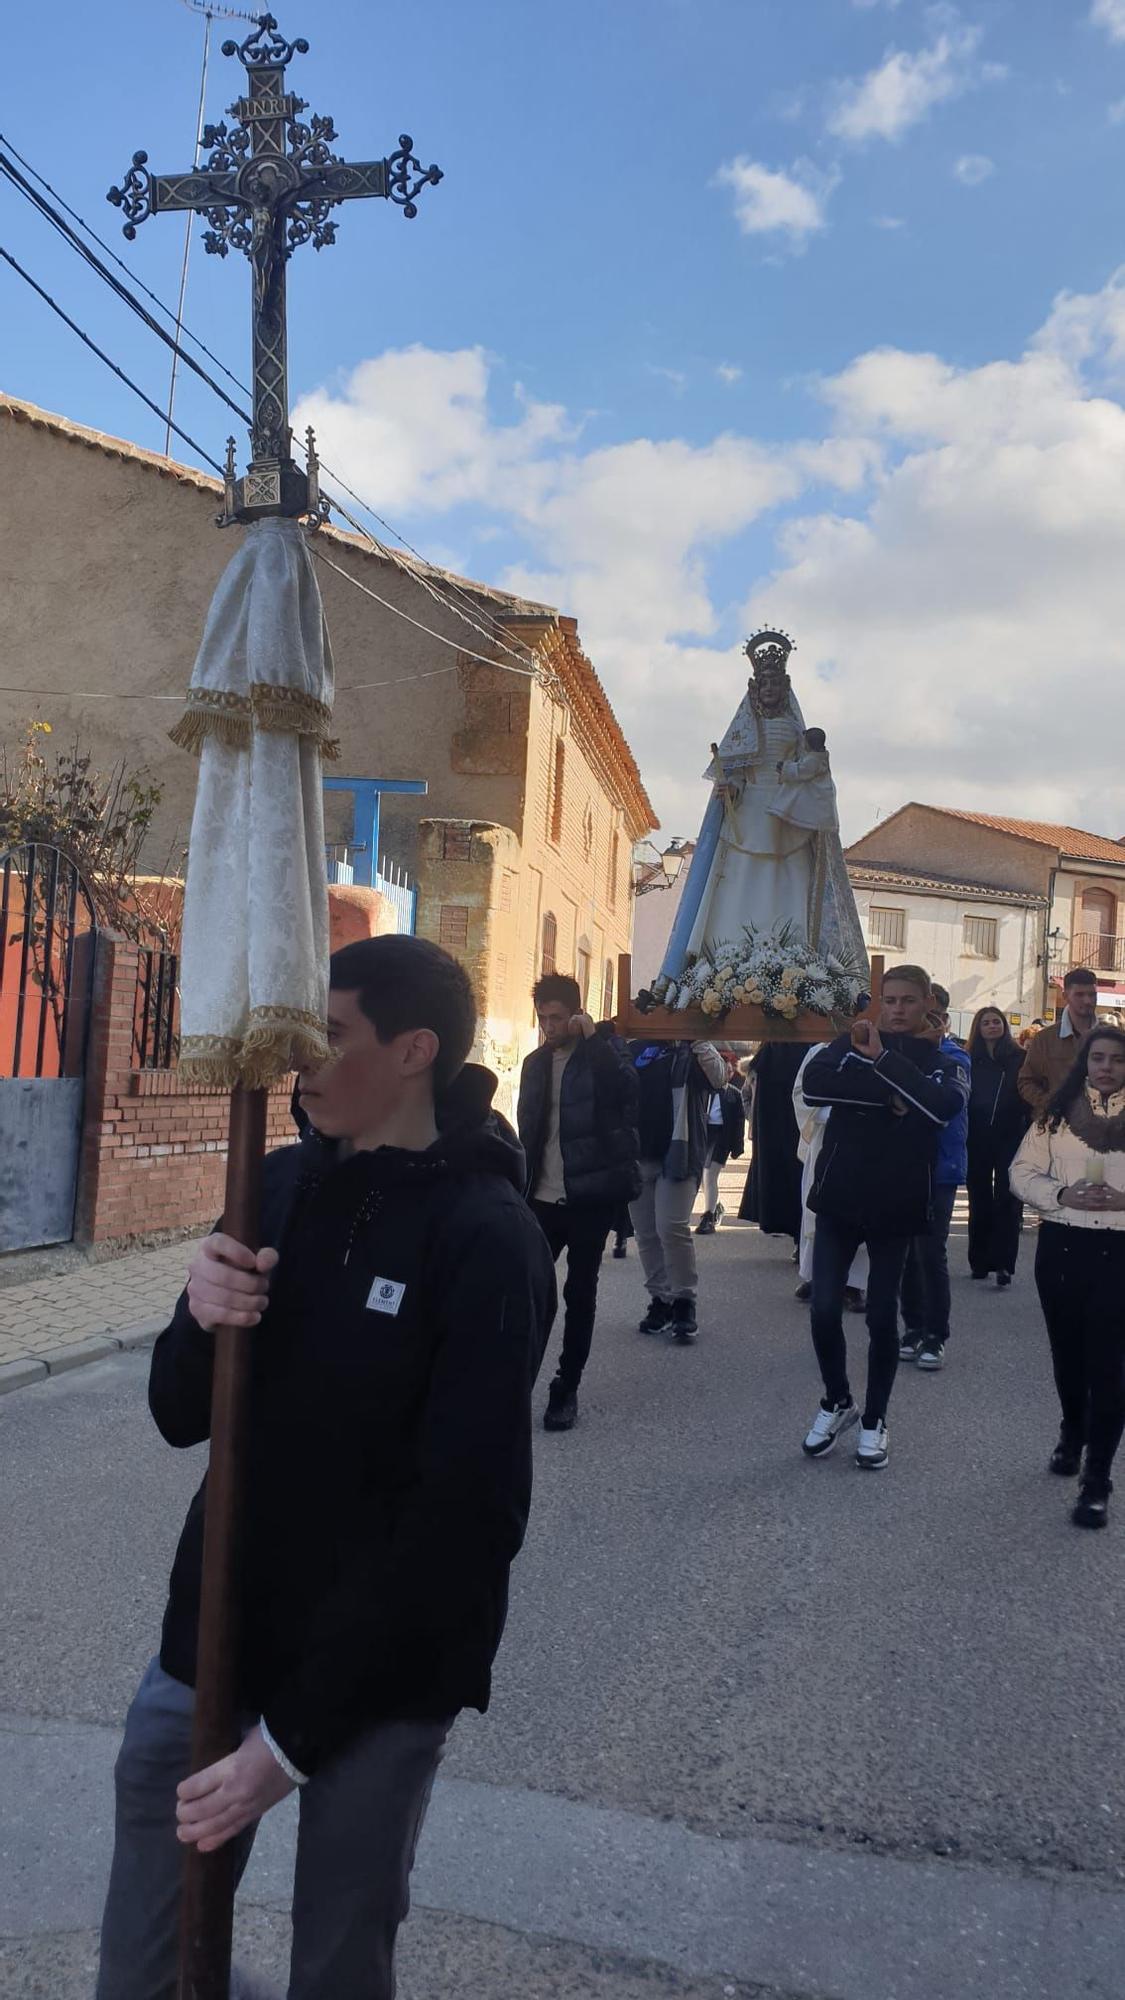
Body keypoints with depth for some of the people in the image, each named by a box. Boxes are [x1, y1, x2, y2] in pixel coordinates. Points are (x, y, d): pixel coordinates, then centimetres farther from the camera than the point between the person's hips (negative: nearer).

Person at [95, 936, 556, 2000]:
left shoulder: (488, 1238, -16)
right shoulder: (281, 1183, -1)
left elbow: (467, 1514, -18)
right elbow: (180, 1417, 4)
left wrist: (292, 1736, -16)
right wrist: (202, 1324, -18)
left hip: (381, 1667, -4)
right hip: (215, 1632, 4)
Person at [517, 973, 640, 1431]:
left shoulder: (600, 1053, -4)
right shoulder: (535, 1063, 11)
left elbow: (626, 1089, -24)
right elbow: (527, 1131, 15)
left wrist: (593, 1037, -24)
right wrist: (521, 1189, 11)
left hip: (590, 1197, -4)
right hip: (543, 1198, 4)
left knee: (579, 1294, 3)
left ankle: (566, 1390, 12)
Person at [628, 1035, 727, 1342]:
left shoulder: (692, 1049, -1)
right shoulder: (634, 1048, 11)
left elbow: (718, 1078, -18)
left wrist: (700, 1041, -28)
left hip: (677, 1153, -5)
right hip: (637, 1153, 5)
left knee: (671, 1228, -13)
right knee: (646, 1232, 8)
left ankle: (684, 1302, 0)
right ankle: (659, 1299, 19)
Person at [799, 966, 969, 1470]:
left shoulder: (942, 1064, 2)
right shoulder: (850, 1044, 2)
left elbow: (944, 1106, -22)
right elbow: (814, 1084, -18)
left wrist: (882, 1058, -24)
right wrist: (886, 1096, -22)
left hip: (896, 1207, 0)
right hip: (838, 1200, 0)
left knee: (882, 1317, 6)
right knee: (824, 1310, -2)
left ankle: (875, 1418, 25)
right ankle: (837, 1401, 23)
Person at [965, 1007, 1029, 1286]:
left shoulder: (1019, 1058, 2)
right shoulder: (971, 1060, 7)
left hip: (1010, 1138, -2)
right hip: (977, 1139, 2)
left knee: (1006, 1200, -3)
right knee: (980, 1200, 8)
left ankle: (1003, 1263, -4)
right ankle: (979, 1261, 16)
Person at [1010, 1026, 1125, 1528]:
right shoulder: (1057, 1115, 3)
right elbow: (1023, 1173, 3)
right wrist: (1061, 1195, -15)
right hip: (1061, 1245, 2)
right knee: (1067, 1352, 18)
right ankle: (1072, 1435, 43)